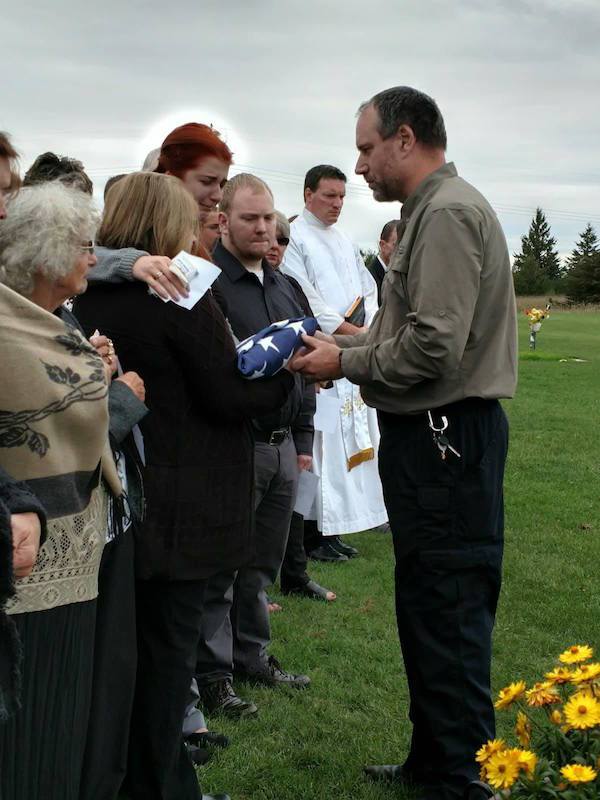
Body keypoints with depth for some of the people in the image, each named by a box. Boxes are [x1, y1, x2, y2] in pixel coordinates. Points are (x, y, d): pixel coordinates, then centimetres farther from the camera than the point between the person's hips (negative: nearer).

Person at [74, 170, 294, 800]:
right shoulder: (180, 296, -17)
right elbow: (228, 397, -15)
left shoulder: (93, 296, 4)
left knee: (136, 637, 19)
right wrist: (285, 375, 2)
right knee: (168, 644, 5)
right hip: (179, 504, -7)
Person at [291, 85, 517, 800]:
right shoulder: (431, 210, 17)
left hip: (446, 438, -11)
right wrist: (347, 345, 7)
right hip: (429, 431, 11)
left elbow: (433, 346, -23)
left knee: (448, 615, -3)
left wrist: (346, 363, -10)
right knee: (425, 608, 18)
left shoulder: (447, 213, -15)